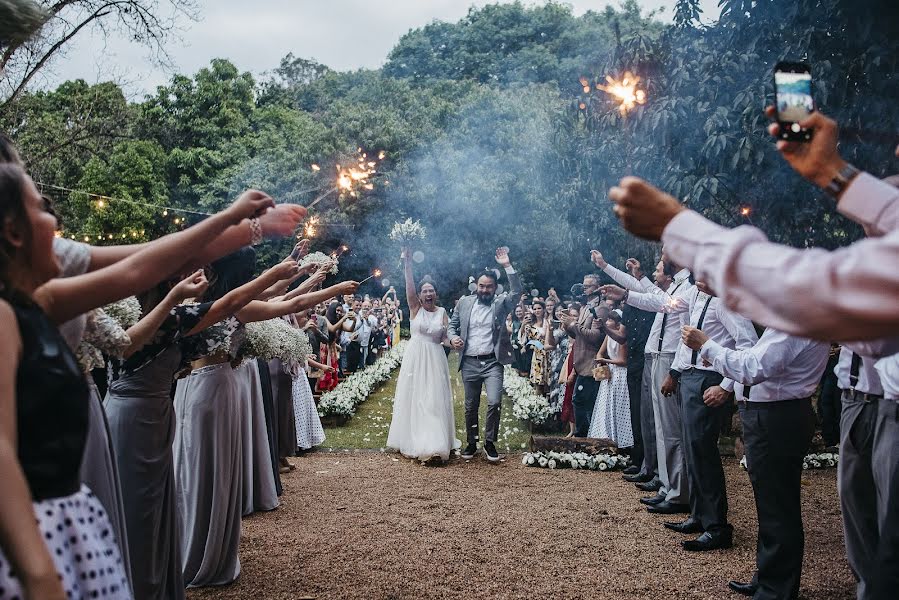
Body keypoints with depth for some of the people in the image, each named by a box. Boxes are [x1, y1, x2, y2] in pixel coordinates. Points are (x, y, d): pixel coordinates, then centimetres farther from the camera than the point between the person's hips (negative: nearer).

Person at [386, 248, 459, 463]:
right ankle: (413, 441, 17)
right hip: (414, 358, 0)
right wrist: (407, 264, -21)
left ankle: (433, 445, -3)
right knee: (413, 399, 5)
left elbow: (445, 338, 4)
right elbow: (409, 287, -11)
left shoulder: (442, 312, 4)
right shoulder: (415, 308, 1)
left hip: (435, 360, 0)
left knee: (434, 401, -3)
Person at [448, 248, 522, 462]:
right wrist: (453, 338, -6)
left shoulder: (501, 303, 3)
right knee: (470, 407, 11)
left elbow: (517, 291, -13)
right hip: (469, 363, 2)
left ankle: (490, 442, 3)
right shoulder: (465, 302, 8)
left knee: (494, 402, -15)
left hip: (493, 362, -2)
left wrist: (507, 266, -18)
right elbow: (452, 324, 15)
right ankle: (471, 443, 26)